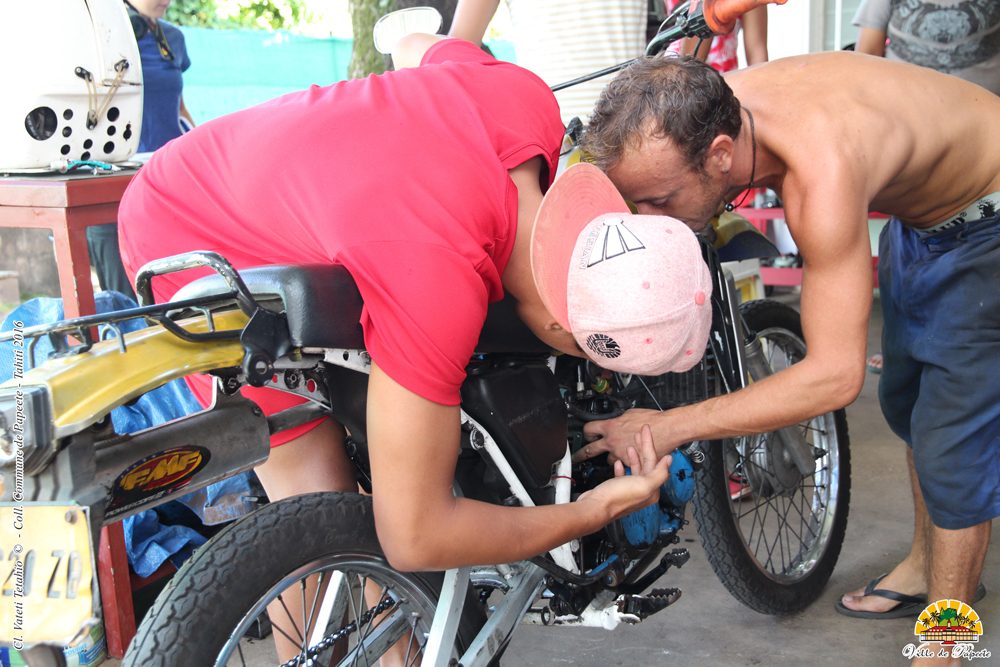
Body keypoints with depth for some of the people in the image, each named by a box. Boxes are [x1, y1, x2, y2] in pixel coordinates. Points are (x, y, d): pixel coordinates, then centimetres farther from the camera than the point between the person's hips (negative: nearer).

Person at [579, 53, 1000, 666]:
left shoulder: (821, 170, -45)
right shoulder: (711, 113, -23)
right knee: (904, 401, 21)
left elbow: (836, 375, -42)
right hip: (919, 216, 8)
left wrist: (668, 428, -39)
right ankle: (928, 559, 45)